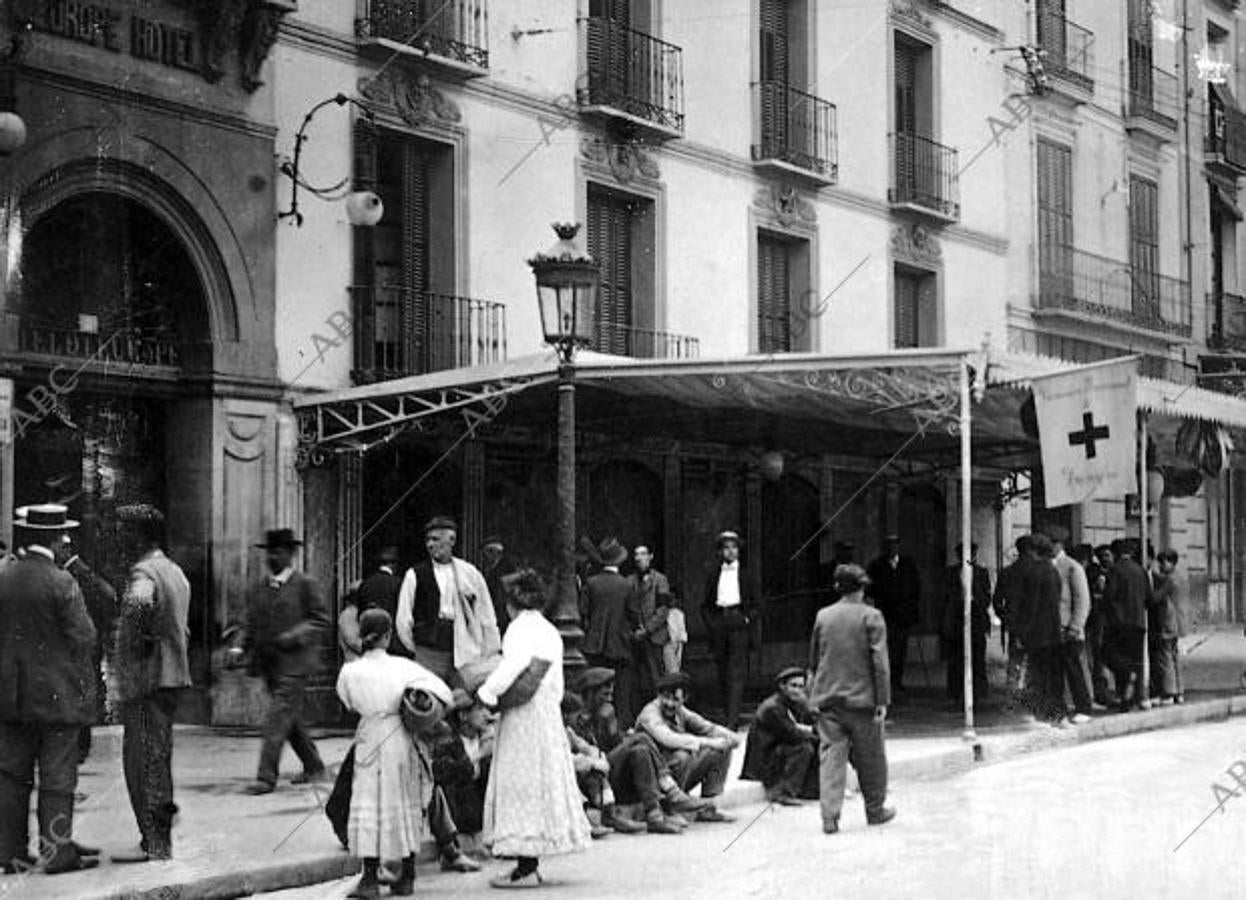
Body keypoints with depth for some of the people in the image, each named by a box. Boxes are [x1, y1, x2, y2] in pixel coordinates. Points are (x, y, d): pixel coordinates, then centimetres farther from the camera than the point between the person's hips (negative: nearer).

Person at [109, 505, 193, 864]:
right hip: (173, 675, 10)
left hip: (146, 677, -10)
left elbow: (138, 603, -38)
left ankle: (153, 843, -5)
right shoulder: (174, 571, 16)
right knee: (158, 757, 16)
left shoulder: (145, 572, -15)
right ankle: (161, 837, 23)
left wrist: (135, 642, -24)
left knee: (143, 760, -6)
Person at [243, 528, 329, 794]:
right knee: (290, 719, 13)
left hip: (294, 663, -7)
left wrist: (295, 636, -17)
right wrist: (241, 649, 2)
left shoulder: (306, 585, -3)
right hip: (269, 664, 7)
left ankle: (266, 777, -13)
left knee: (277, 720, -12)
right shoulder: (258, 590, 14)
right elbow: (253, 626, 18)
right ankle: (313, 766, 28)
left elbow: (320, 620, -4)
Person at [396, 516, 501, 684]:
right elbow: (403, 620, 6)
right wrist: (416, 650, 7)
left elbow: (487, 618, 10)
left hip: (464, 655, 1)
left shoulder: (470, 574, 7)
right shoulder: (415, 575, 3)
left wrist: (490, 658, 9)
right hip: (428, 656, -1)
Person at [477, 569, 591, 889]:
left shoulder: (521, 627, -9)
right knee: (542, 785, 10)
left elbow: (513, 665, -27)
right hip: (550, 714, 8)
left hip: (524, 717, -8)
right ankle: (531, 861, 15)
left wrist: (485, 694, -23)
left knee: (522, 786, -6)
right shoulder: (550, 631, 16)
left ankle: (527, 868, -7)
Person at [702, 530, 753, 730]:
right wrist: (710, 622, 2)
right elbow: (706, 604, 15)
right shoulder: (714, 575, 14)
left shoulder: (745, 573, 8)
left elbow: (754, 600, 10)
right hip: (718, 622, 3)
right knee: (722, 672, 5)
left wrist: (746, 616, -4)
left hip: (738, 623, -3)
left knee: (737, 672, -10)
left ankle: (733, 721, -16)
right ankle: (728, 714, 12)